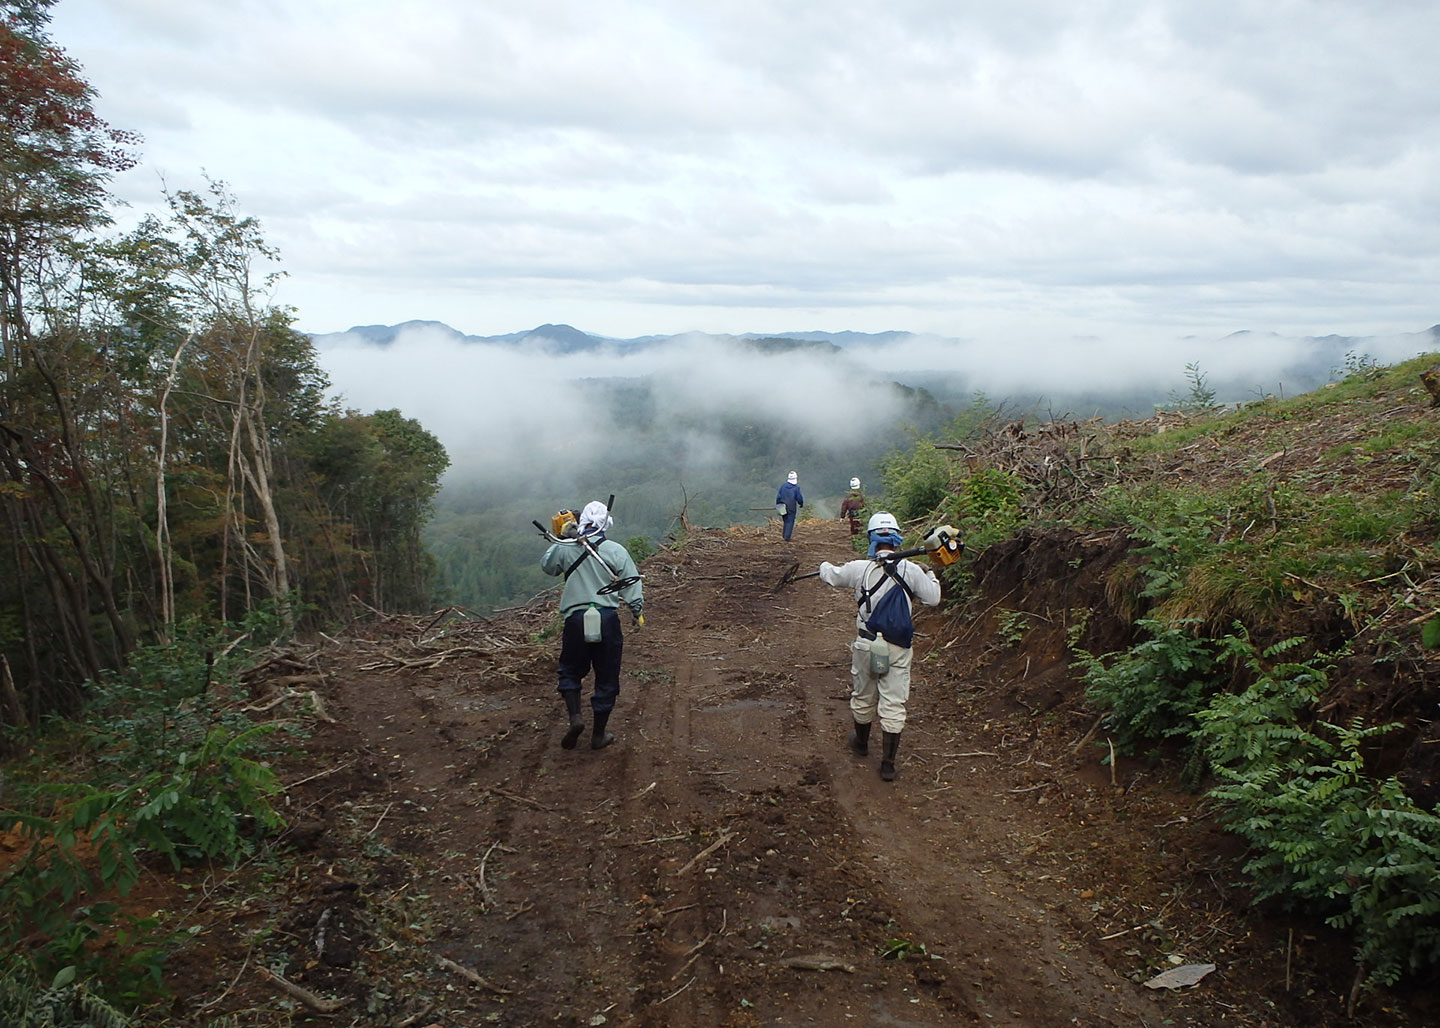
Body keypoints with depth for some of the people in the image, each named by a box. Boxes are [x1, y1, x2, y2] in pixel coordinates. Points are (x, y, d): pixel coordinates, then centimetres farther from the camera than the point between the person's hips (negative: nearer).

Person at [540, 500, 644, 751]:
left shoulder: (564, 549, 0)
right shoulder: (616, 551, -3)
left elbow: (546, 566, 21)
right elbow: (632, 585, 1)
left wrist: (560, 540, 25)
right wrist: (637, 612, 15)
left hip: (575, 618, 1)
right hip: (607, 618, -1)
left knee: (570, 671, 19)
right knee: (606, 678, 11)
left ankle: (575, 717, -2)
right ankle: (599, 735, 17)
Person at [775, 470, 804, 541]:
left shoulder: (783, 486, -2)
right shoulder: (796, 488, -13)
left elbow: (778, 496, 0)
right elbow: (799, 498, -10)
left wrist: (778, 505, 10)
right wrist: (801, 504, 10)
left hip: (783, 508, 4)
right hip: (792, 508, -4)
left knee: (785, 521, 19)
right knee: (790, 522, 2)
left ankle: (784, 536, 22)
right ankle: (787, 538, -2)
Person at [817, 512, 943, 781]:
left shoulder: (859, 569, -8)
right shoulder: (911, 570, -10)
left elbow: (831, 576, 10)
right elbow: (933, 598, -1)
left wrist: (825, 566, 33)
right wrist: (930, 576, 19)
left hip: (866, 645, 1)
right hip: (898, 649, -1)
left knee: (863, 697, 20)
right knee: (893, 705, 4)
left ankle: (861, 742, 42)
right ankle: (888, 763, 5)